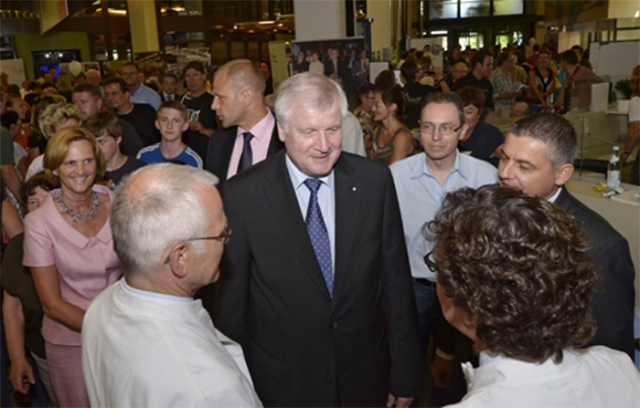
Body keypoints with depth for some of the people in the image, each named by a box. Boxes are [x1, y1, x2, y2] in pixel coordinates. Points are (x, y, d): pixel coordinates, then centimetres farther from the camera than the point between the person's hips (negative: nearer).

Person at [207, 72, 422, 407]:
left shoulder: (375, 182, -10)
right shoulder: (242, 195, -15)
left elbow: (396, 282, -4)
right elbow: (231, 299, -7)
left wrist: (405, 373, 2)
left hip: (365, 375, 2)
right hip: (281, 381, -1)